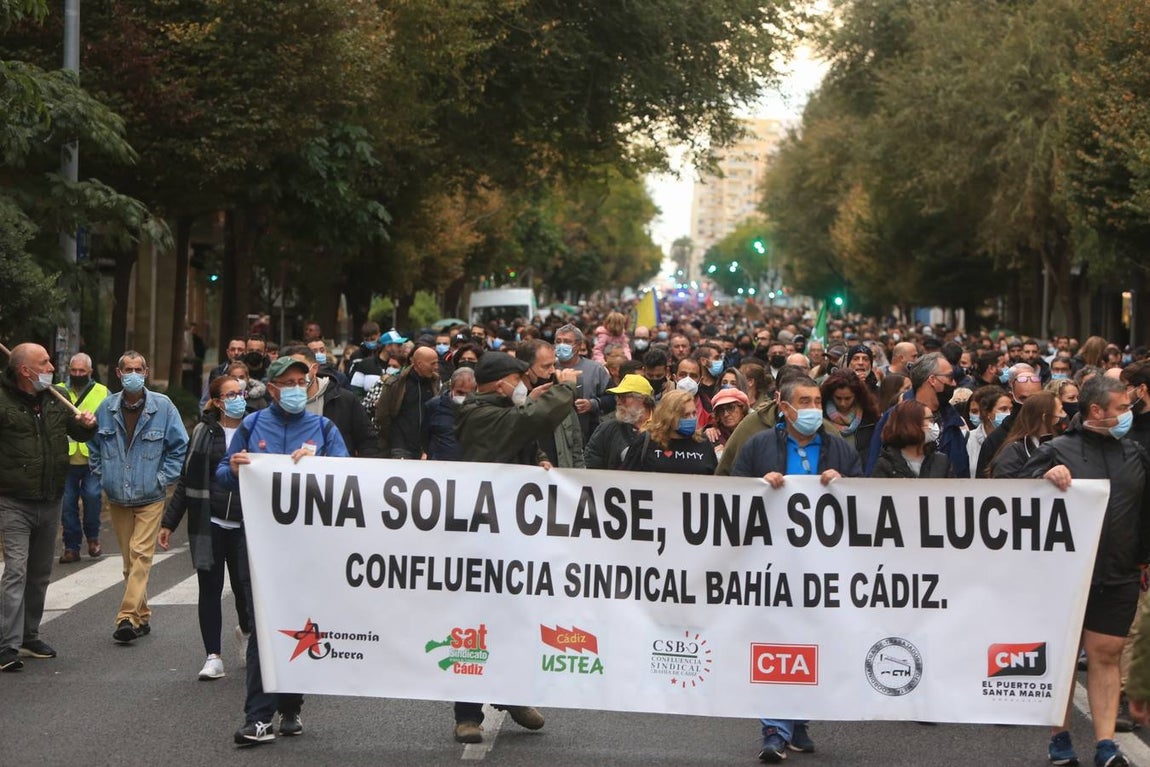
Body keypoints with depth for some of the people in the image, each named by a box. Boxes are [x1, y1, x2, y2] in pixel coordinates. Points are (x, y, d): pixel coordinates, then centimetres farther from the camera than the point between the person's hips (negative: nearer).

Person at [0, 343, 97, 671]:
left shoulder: (54, 400, 10)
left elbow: (78, 433, 24)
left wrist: (86, 424, 3)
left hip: (50, 502, 7)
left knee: (40, 574, 15)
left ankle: (29, 637, 27)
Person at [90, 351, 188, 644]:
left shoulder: (163, 406, -5)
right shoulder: (106, 408, 3)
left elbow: (180, 447, 0)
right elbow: (94, 446, 17)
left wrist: (162, 479, -6)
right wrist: (103, 475, 6)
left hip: (150, 498, -4)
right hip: (117, 499, 4)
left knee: (141, 556, -14)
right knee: (129, 561, 9)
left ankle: (127, 617, -20)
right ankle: (142, 616, 19)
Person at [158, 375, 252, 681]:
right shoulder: (204, 432, 5)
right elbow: (186, 480, 9)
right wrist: (169, 522, 6)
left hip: (245, 525, -1)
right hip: (208, 522, 1)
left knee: (244, 586, -2)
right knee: (210, 588, 2)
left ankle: (246, 630, 31)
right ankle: (213, 656, 9)